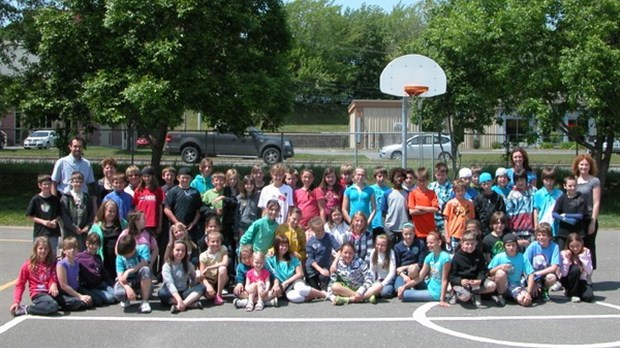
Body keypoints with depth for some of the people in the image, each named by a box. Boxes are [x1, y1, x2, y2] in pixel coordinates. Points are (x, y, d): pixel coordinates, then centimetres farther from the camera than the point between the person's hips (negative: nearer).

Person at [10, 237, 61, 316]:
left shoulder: (52, 263, 11)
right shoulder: (28, 265, 4)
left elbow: (53, 278, 3)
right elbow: (20, 284, 6)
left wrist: (54, 285, -22)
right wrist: (16, 301, -5)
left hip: (50, 292, 4)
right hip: (37, 294, -4)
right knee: (52, 306, -36)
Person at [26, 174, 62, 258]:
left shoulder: (55, 199, 3)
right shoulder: (35, 199, -3)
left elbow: (60, 215, 10)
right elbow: (29, 216, -1)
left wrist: (55, 220, -11)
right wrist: (43, 221, -12)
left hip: (53, 233, 2)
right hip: (39, 232, -2)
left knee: (53, 255, 8)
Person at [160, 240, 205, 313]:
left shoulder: (188, 265, 5)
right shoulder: (167, 266, -9)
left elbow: (193, 281, 11)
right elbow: (169, 284, -23)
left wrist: (197, 279, -14)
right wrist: (179, 299, -35)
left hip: (185, 293, 3)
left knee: (201, 287, -19)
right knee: (162, 293, -34)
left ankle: (179, 306, -39)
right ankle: (192, 303, -35)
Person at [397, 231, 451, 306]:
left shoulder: (445, 257, -22)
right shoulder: (429, 257, 0)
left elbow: (444, 280, -20)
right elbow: (420, 277, 1)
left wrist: (442, 300, -21)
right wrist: (404, 286, -9)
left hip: (435, 293, -8)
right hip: (429, 285, 8)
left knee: (403, 294, -10)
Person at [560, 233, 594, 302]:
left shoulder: (586, 252, -7)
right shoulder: (564, 254, -14)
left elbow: (589, 271, -17)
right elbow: (564, 273, -21)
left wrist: (583, 256, -22)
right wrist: (567, 259, -28)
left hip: (581, 280, 2)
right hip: (567, 280, -2)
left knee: (589, 297, -26)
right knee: (576, 268, -33)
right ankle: (572, 294, -15)